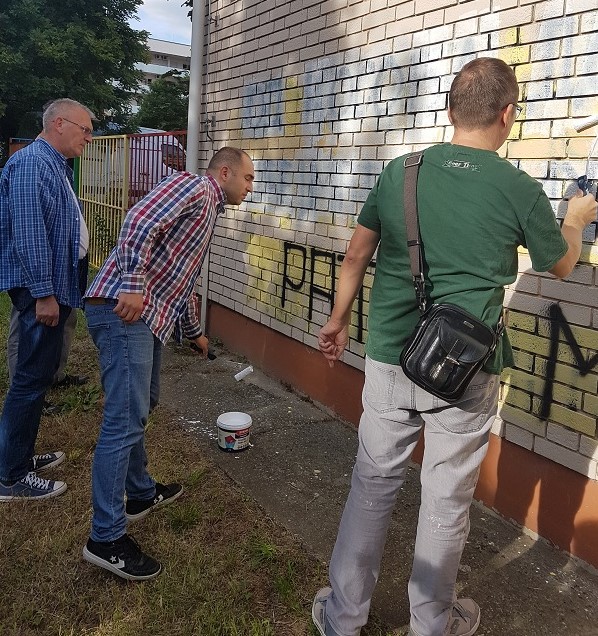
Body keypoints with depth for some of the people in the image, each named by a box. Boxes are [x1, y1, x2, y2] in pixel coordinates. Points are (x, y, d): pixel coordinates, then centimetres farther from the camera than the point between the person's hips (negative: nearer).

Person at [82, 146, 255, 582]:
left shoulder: (208, 212, 26)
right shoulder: (193, 187, -3)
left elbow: (184, 281, 34)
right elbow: (140, 222, -20)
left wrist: (195, 333, 43)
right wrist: (133, 285, -25)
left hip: (148, 317, 11)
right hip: (123, 309, -11)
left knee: (142, 404, 20)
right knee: (126, 419, -11)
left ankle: (140, 493, 36)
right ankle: (106, 539, -3)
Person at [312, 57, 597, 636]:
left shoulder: (399, 172, 0)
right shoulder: (520, 190, -6)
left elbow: (356, 255, 7)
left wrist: (338, 319, 21)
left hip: (389, 359, 3)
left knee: (372, 484, 14)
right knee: (446, 499, 14)